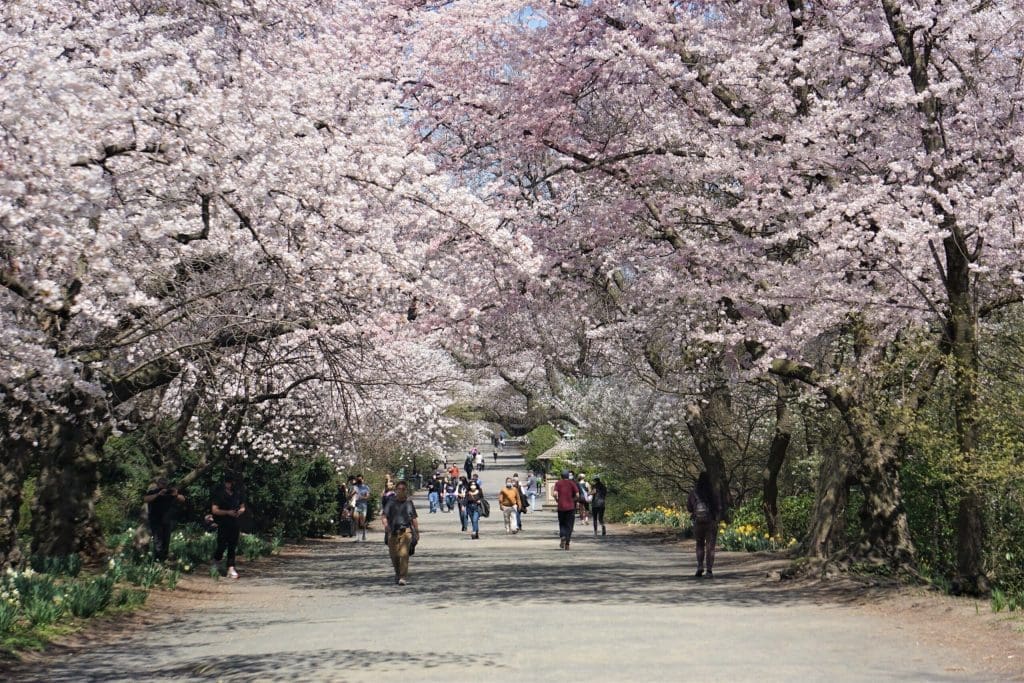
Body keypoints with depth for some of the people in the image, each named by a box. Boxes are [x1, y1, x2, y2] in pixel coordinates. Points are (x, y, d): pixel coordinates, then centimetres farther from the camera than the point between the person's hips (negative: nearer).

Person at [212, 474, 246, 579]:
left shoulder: (238, 493, 9)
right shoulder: (219, 494, -5)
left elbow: (242, 507, 18)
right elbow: (214, 510, -9)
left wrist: (240, 511, -6)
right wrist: (228, 512, -18)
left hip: (234, 523, 4)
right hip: (223, 524, -4)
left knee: (232, 547, 1)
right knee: (222, 545, -5)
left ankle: (231, 568, 1)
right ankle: (216, 561, 22)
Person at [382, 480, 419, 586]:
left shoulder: (409, 502, 8)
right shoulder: (391, 502, 5)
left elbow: (414, 519, 14)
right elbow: (384, 515, -3)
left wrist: (417, 532, 14)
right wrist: (386, 525, -23)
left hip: (406, 530, -1)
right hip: (392, 531, 1)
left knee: (404, 553, -15)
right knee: (394, 555, 7)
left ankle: (403, 577, -14)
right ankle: (397, 573, 33)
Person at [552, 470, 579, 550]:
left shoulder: (558, 483, 2)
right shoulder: (572, 483, 1)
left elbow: (555, 493, -12)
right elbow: (577, 495, -6)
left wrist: (557, 500, 5)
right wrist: (573, 500, 11)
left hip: (561, 507, 1)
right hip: (570, 507, -1)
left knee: (562, 524, 15)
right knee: (569, 525, 4)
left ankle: (562, 537, -11)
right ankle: (567, 544, -1)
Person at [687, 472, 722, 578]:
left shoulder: (693, 493, -3)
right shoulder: (713, 493, -8)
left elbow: (689, 507, 5)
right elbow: (719, 508, -3)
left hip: (698, 522, 2)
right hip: (711, 522, -1)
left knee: (700, 545, 19)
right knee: (710, 547, 3)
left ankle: (700, 567, 4)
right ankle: (709, 570, -5)